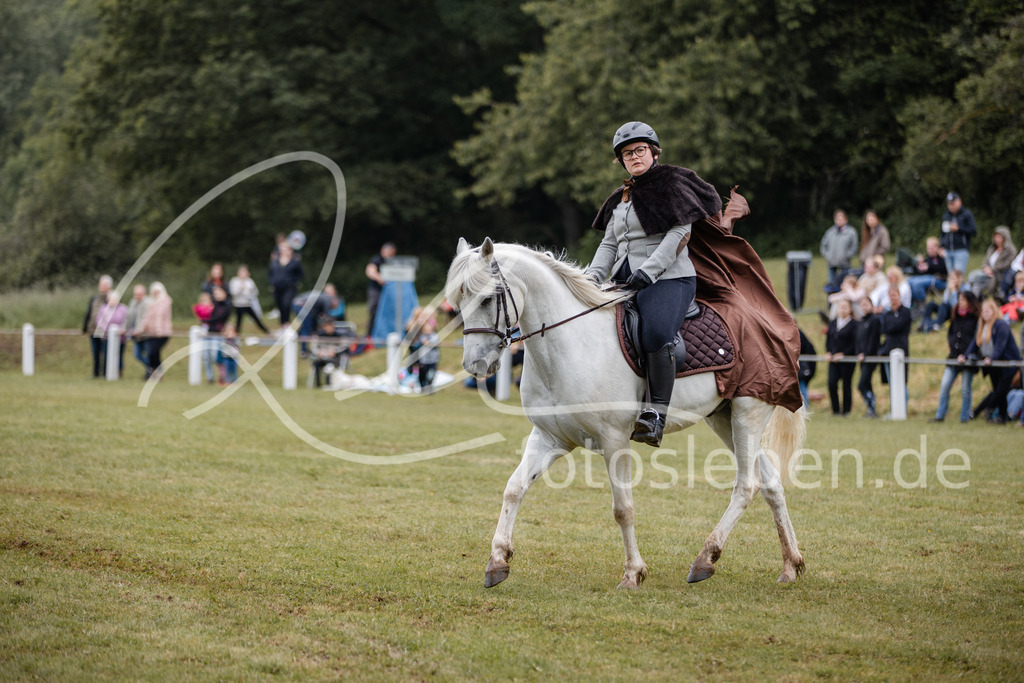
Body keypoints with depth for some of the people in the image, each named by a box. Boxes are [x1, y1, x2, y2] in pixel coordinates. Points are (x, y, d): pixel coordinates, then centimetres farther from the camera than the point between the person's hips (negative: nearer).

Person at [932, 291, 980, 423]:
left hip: (968, 359, -5)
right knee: (944, 386, -2)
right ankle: (940, 415, 3)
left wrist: (966, 355, -11)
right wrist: (953, 345, 3)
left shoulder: (975, 319, -5)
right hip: (954, 356, 5)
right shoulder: (955, 317, 12)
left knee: (965, 389, 0)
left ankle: (965, 417, 9)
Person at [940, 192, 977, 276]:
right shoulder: (946, 216, 18)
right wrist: (942, 246, 10)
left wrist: (958, 229, -11)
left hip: (961, 251, -5)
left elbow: (974, 231, -4)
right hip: (948, 252, 5)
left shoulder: (967, 215, 2)